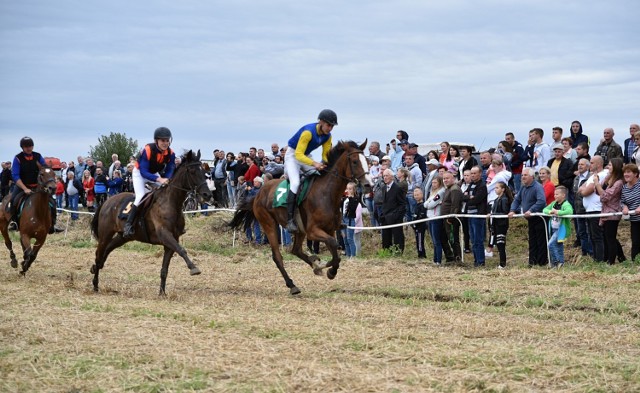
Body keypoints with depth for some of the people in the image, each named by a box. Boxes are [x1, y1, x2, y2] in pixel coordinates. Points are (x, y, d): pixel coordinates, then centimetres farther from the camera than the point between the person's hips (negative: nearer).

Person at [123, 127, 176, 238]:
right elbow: (143, 172, -37)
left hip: (155, 174, 6)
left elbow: (170, 170, -13)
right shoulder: (147, 150, -35)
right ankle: (128, 224, -20)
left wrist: (166, 180, -36)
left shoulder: (171, 154, -20)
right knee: (141, 197, -24)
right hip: (140, 173, -6)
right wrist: (159, 179, -49)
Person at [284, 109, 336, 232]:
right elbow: (299, 154, -32)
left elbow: (326, 154, 1)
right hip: (292, 156, -8)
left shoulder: (327, 136, -7)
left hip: (306, 157, 8)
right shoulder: (308, 132, -29)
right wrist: (314, 163, -46)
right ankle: (290, 220, -31)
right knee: (295, 183, -27)